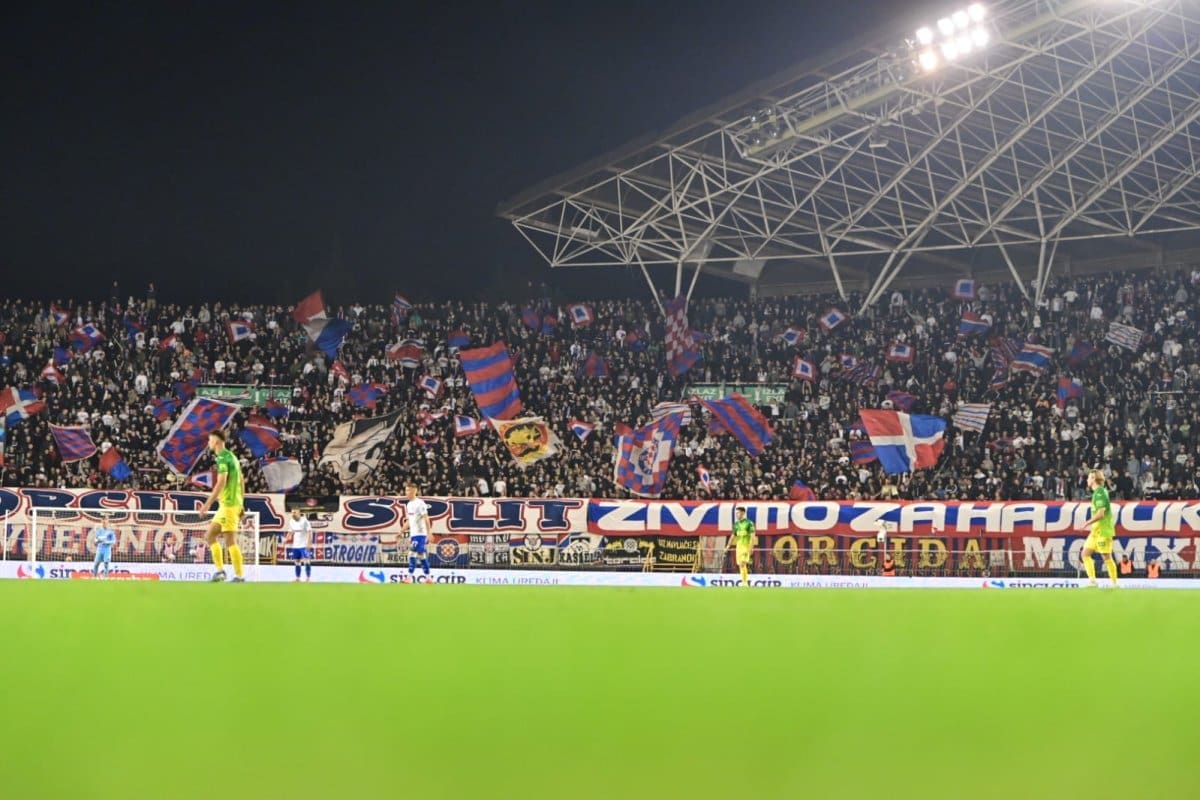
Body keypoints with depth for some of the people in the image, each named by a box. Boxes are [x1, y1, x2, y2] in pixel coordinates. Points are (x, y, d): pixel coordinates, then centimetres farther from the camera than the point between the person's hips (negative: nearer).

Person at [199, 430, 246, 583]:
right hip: (234, 503, 10)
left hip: (228, 504, -10)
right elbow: (241, 483, 20)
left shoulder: (223, 458, -11)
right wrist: (240, 506, 23)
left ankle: (239, 576, -8)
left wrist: (208, 504, -20)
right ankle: (220, 570, 7)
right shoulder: (231, 456, 18)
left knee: (230, 541, -8)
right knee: (210, 536, 12)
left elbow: (221, 483, -20)